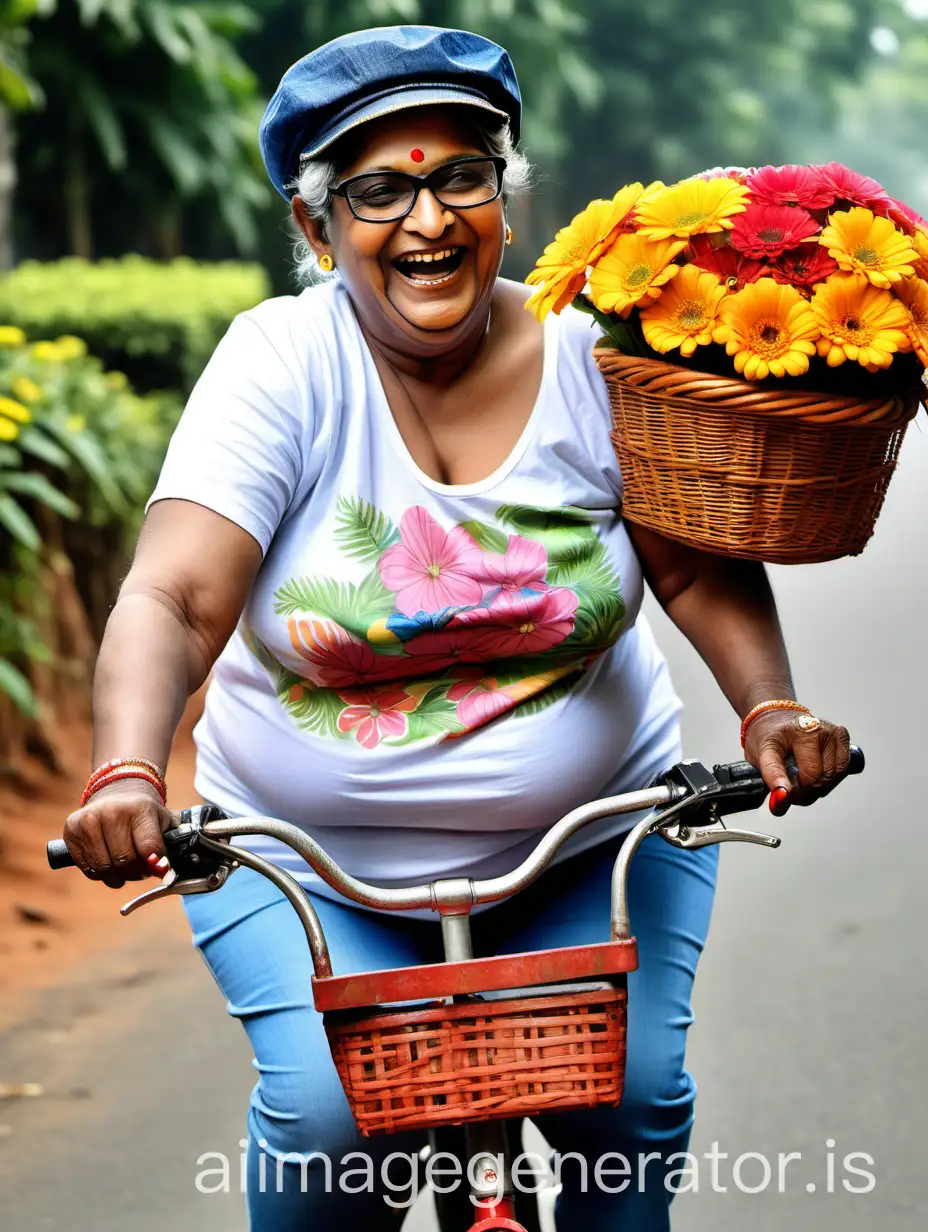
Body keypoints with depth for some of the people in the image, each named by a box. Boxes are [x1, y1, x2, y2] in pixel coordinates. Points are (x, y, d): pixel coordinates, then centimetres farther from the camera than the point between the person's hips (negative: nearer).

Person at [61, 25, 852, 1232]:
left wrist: (770, 708, -26)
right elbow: (174, 600, -22)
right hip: (311, 861, -1)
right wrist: (128, 774, -39)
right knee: (328, 1111, -20)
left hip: (588, 844, 2)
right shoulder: (283, 363, -13)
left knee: (628, 1095, -13)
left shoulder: (594, 355, -7)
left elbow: (702, 568, -7)